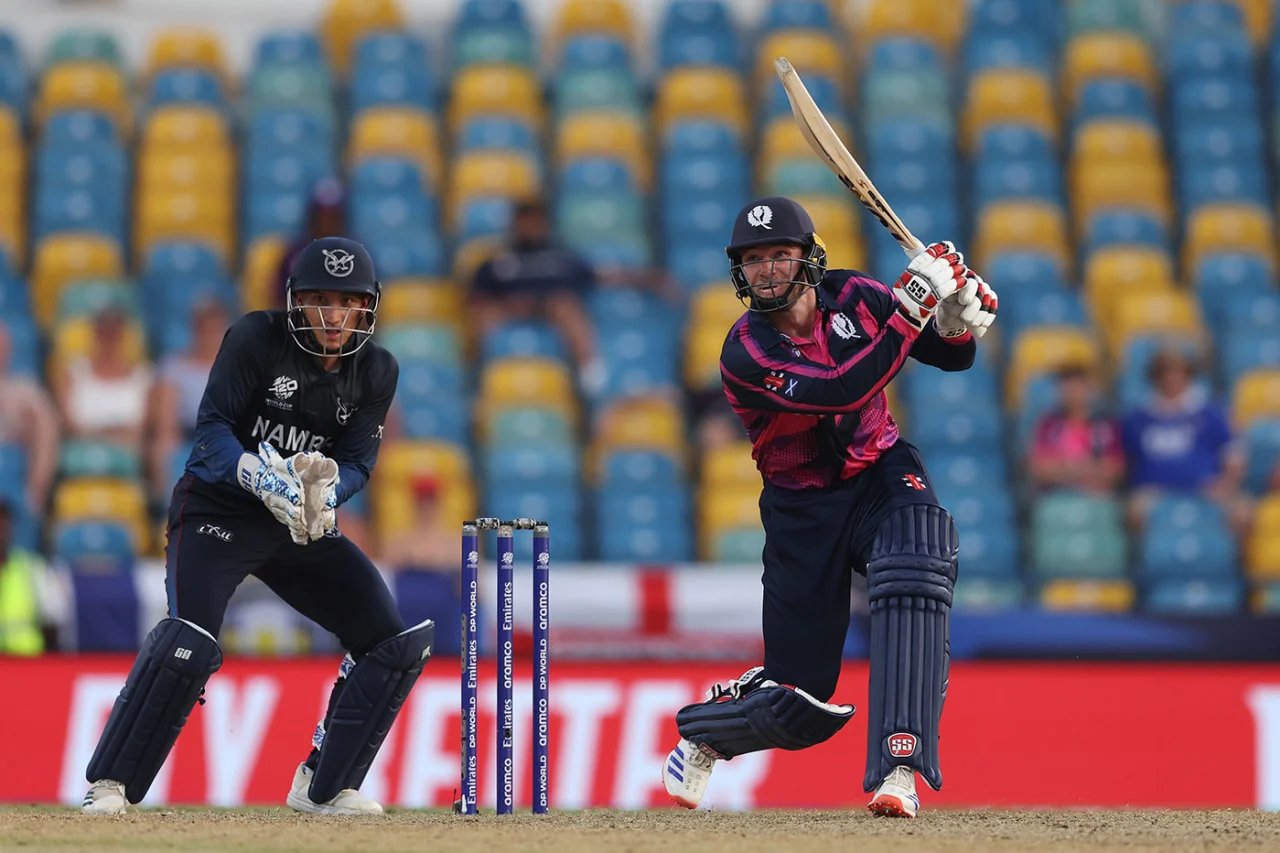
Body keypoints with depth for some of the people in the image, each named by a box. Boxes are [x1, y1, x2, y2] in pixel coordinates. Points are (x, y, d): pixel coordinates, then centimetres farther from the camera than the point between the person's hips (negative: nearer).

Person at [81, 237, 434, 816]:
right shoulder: (256, 338, -13)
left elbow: (359, 460, -5)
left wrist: (327, 489, -29)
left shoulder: (376, 371, 0)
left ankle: (324, 787, 10)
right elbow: (211, 427, -17)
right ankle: (109, 784, -14)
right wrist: (260, 476, -35)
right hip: (218, 511, -5)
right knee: (189, 642, -27)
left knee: (395, 642, -2)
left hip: (304, 527, 5)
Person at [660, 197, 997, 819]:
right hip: (804, 506, -2)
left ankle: (898, 769, -37)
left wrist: (957, 318, -22)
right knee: (800, 704, -1)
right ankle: (701, 734, 37)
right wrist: (912, 310, -34)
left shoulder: (853, 297, -7)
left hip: (881, 475, 2)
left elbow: (952, 357, 1)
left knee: (914, 566, -35)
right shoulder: (745, 353, -20)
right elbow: (846, 391, -33)